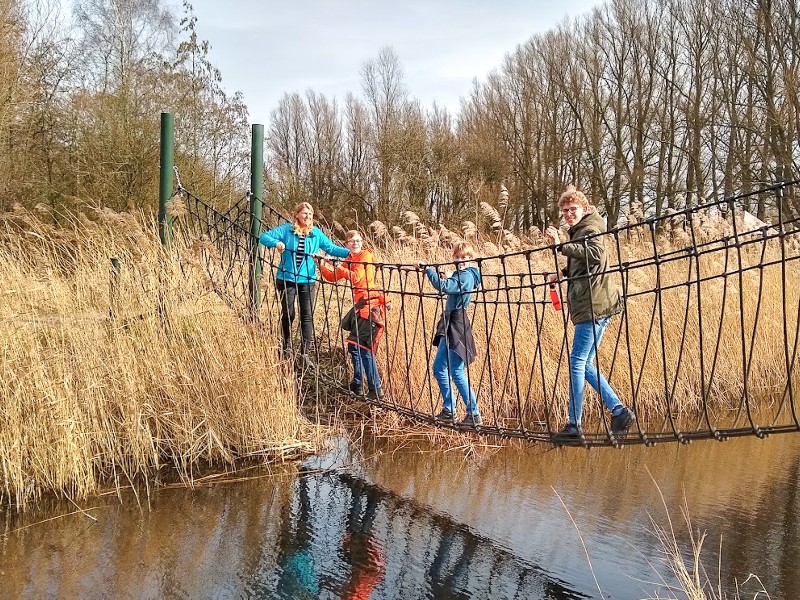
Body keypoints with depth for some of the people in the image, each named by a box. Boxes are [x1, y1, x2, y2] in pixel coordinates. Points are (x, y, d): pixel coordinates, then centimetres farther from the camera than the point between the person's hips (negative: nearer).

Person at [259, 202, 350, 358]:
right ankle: (286, 347, 27)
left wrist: (349, 252, -11)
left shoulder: (316, 233, 4)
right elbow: (263, 237, -4)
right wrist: (276, 243, -24)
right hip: (286, 279, -1)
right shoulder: (286, 229, -2)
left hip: (307, 280, 2)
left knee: (307, 315, -3)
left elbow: (332, 248, 5)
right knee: (288, 314, 8)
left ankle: (305, 352, 1)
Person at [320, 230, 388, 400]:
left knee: (363, 346, -15)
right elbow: (332, 277, 20)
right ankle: (357, 385, 24)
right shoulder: (350, 260, 19)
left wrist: (337, 267, -12)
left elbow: (356, 277, -17)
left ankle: (376, 389, -14)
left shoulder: (366, 255, -5)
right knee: (354, 345, 13)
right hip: (360, 304, 9)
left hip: (370, 304, -9)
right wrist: (322, 266, 7)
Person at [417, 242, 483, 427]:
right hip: (449, 325, 10)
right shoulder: (458, 275, 14)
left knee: (457, 372, -8)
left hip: (457, 325, -10)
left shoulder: (466, 275, -16)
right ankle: (449, 410, 21)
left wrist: (427, 269, -28)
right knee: (439, 368, 13)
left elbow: (443, 287, -31)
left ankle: (474, 414, -3)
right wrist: (446, 279, 12)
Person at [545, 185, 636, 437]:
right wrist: (562, 274, 14)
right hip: (587, 306, 10)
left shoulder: (590, 228, -7)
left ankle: (574, 424, -5)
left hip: (594, 305, -10)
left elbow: (596, 254, -28)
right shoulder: (578, 232, 21)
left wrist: (561, 244, -31)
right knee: (584, 364, 12)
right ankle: (619, 411, 12)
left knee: (577, 362, -8)